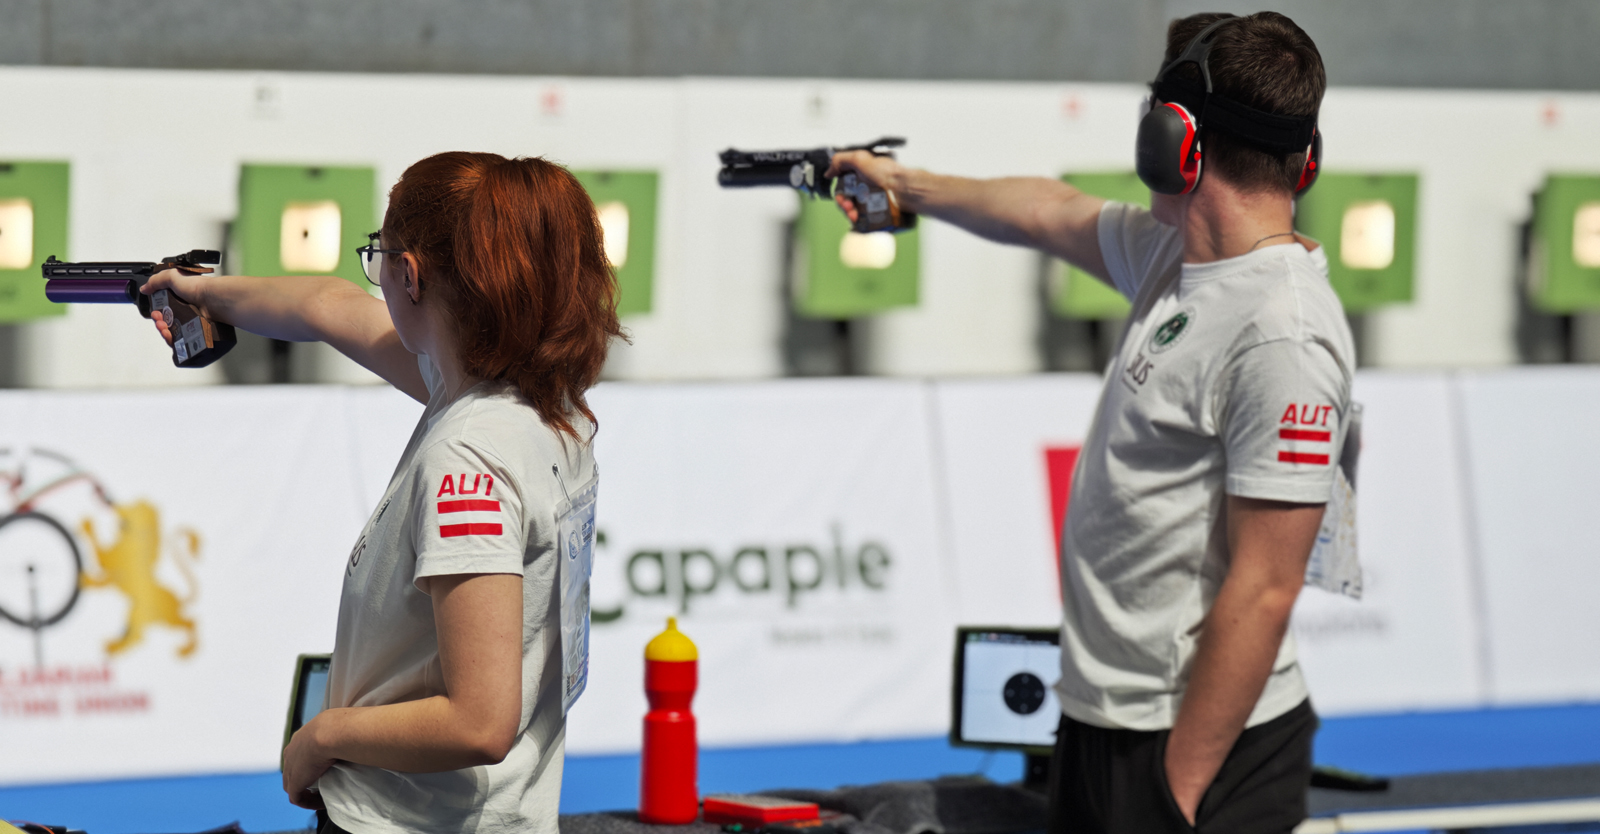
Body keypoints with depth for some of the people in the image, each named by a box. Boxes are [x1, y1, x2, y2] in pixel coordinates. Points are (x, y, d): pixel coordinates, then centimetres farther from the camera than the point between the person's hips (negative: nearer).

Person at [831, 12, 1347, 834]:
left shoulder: (1284, 337, -22)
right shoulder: (1178, 251, 7)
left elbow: (1262, 591, -23)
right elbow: (1054, 214, 28)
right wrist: (907, 183, 43)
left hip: (1200, 742, -9)